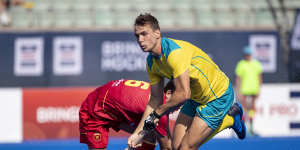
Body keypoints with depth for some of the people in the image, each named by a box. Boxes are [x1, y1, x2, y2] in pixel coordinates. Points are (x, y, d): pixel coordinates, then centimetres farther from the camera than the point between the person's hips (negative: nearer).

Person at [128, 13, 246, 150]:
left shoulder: (174, 51, -30)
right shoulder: (152, 62, -2)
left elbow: (183, 94, -33)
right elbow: (155, 99, 6)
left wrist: (157, 113, -21)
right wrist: (138, 132, 0)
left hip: (218, 96, -9)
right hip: (196, 98, 9)